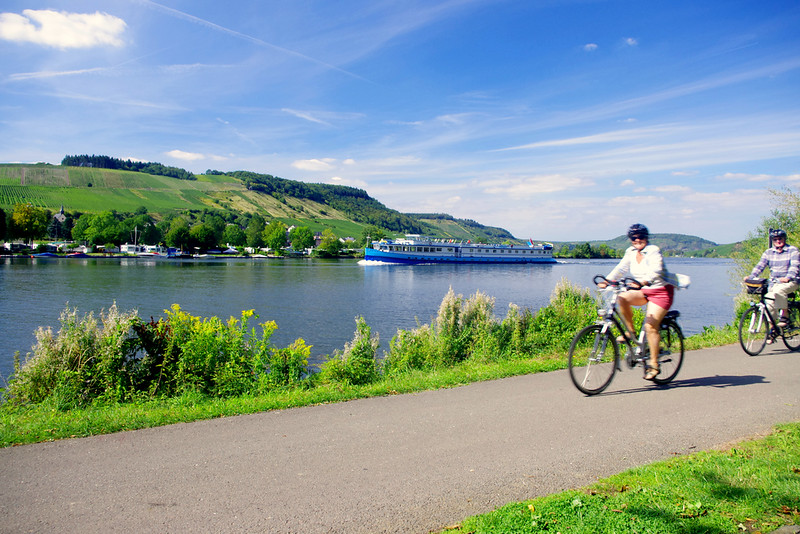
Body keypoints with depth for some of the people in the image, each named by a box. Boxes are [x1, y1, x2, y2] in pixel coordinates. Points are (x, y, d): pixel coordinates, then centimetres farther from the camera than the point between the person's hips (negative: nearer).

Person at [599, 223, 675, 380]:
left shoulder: (653, 251, -16)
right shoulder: (631, 252, 4)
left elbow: (656, 271, -32)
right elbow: (621, 268, -6)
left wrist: (643, 282, -51)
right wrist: (607, 280, -23)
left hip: (661, 291, -6)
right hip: (643, 291, 6)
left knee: (651, 326, -15)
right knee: (622, 298, -22)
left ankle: (654, 364, -4)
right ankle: (630, 331, -5)